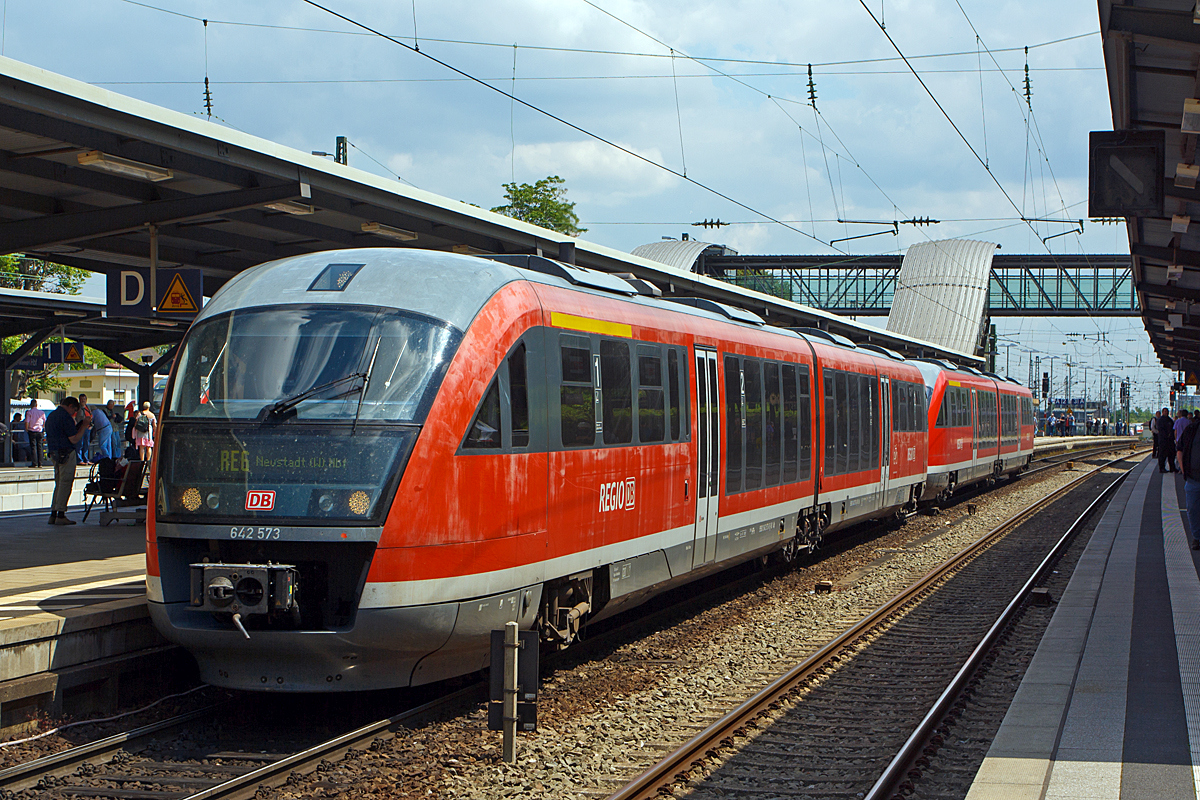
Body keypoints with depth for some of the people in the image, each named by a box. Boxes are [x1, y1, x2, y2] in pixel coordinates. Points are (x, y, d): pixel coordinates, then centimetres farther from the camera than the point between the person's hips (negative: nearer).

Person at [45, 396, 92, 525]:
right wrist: (84, 426, -6)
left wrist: (80, 426, 21)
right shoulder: (66, 417, -13)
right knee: (65, 483, -5)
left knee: (59, 483, 14)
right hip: (66, 454, -9)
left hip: (54, 454, 9)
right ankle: (60, 515, -6)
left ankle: (53, 514, 13)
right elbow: (74, 439, -16)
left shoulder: (51, 416, 16)